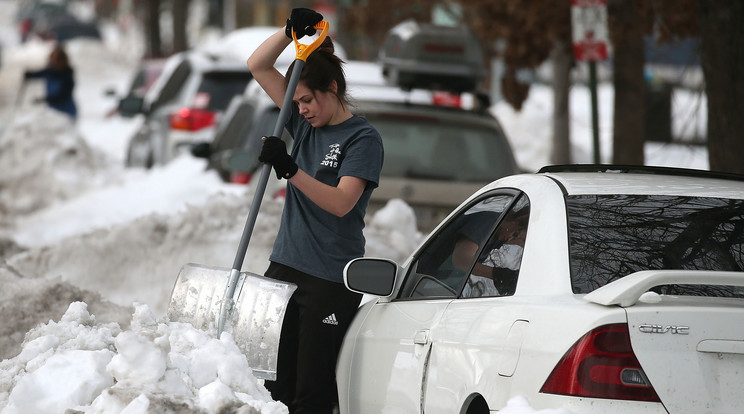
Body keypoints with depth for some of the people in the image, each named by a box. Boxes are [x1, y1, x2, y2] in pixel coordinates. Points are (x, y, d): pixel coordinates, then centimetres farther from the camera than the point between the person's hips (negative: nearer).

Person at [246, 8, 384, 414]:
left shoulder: (362, 138, -7)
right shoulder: (305, 122, 12)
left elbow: (341, 202, -20)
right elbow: (258, 66, 13)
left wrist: (290, 169, -29)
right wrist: (290, 30, -2)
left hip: (332, 279, -6)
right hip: (285, 267, 7)